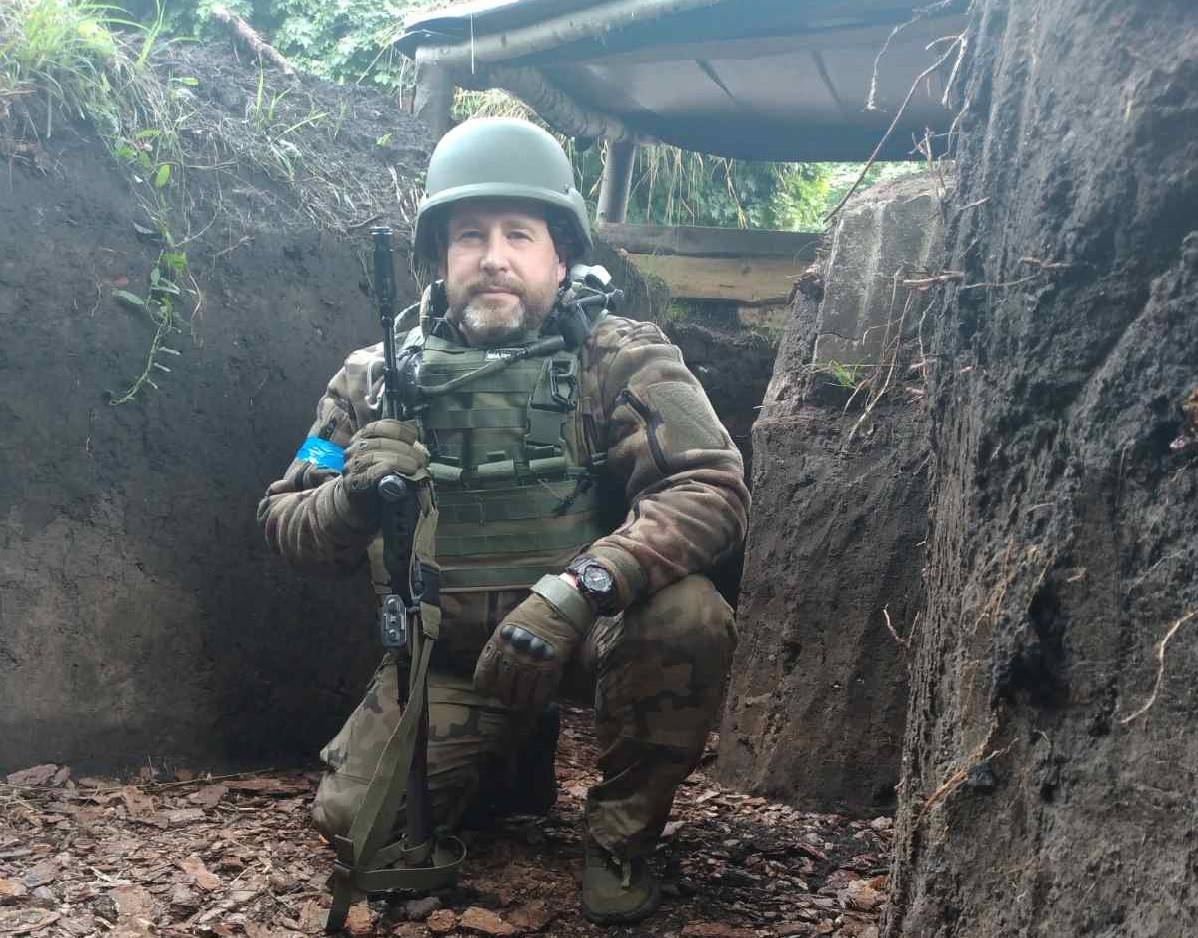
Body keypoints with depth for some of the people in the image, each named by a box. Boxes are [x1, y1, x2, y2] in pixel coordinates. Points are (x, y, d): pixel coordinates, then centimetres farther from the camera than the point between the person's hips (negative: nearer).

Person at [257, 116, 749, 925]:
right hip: (449, 651, 3)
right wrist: (355, 496, -24)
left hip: (587, 632, -2)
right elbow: (286, 525, 0)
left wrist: (575, 592, -39)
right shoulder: (379, 376, -5)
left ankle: (621, 833, -4)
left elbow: (713, 488, -26)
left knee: (689, 616, -31)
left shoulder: (621, 357, -14)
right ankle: (511, 757, 21)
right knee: (355, 815, -12)